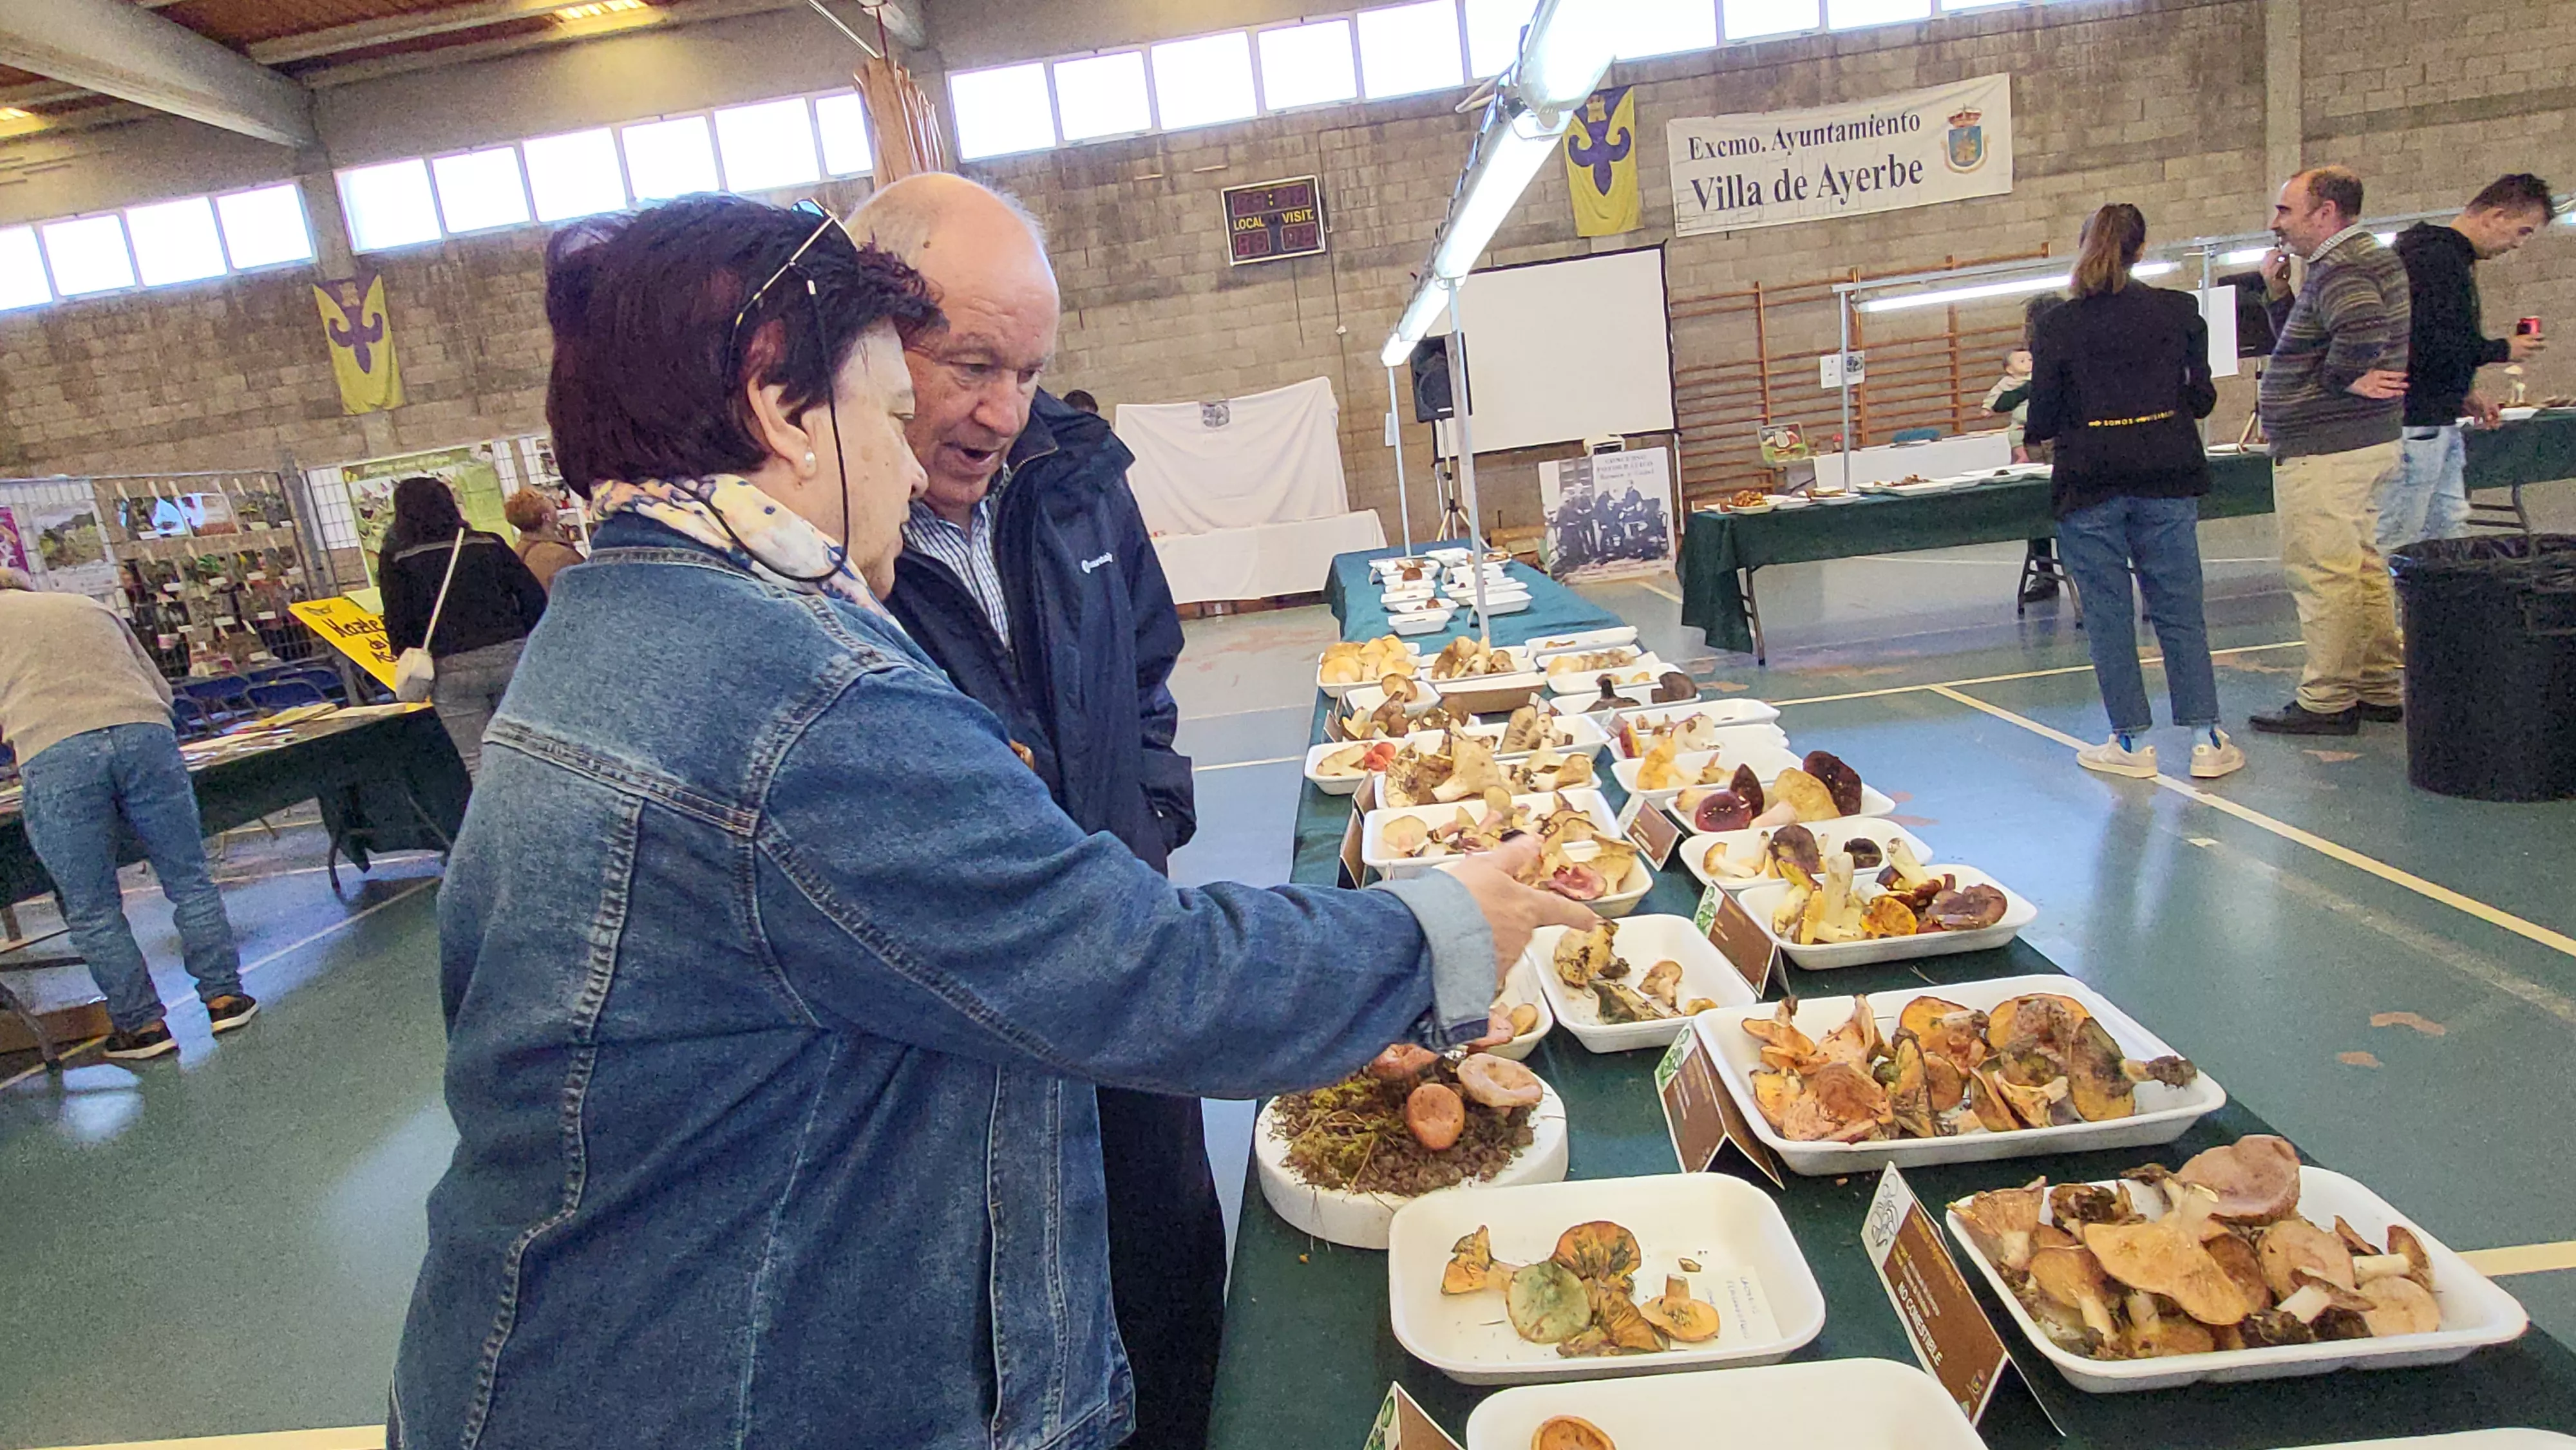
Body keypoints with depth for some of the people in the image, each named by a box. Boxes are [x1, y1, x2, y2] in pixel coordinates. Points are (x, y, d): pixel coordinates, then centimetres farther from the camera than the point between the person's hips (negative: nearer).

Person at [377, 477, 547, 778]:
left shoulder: (396, 557, 3)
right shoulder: (488, 543, 9)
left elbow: (398, 623, -1)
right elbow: (533, 597, 5)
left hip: (452, 670, -2)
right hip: (510, 656, 2)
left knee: (480, 764, 1)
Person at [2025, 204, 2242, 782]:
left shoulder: (2057, 326, -4)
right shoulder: (2178, 311, 1)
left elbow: (2042, 421, -4)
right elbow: (2201, 398, 4)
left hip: (2090, 485, -2)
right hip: (2166, 479, 2)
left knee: (2107, 614, 5)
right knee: (2180, 609, 9)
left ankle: (2131, 742, 9)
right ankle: (2206, 739, 10)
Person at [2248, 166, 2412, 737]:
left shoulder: (2338, 269, -16)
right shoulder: (2367, 258, 18)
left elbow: (2364, 331, -35)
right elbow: (2300, 344, 23)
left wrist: (2340, 379, -18)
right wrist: (2279, 292, 11)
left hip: (2323, 451, -11)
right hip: (2368, 440, 11)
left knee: (2321, 575, -6)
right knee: (2364, 568, 16)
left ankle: (2327, 702, 0)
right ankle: (2381, 689, 24)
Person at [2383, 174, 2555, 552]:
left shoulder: (2446, 254, 18)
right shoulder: (2439, 257, -14)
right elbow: (2435, 347, -23)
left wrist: (2464, 395, 16)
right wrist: (2503, 350, -6)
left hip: (2438, 420, 11)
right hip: (2415, 424, -11)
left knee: (2451, 531, 13)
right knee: (2396, 543, -7)